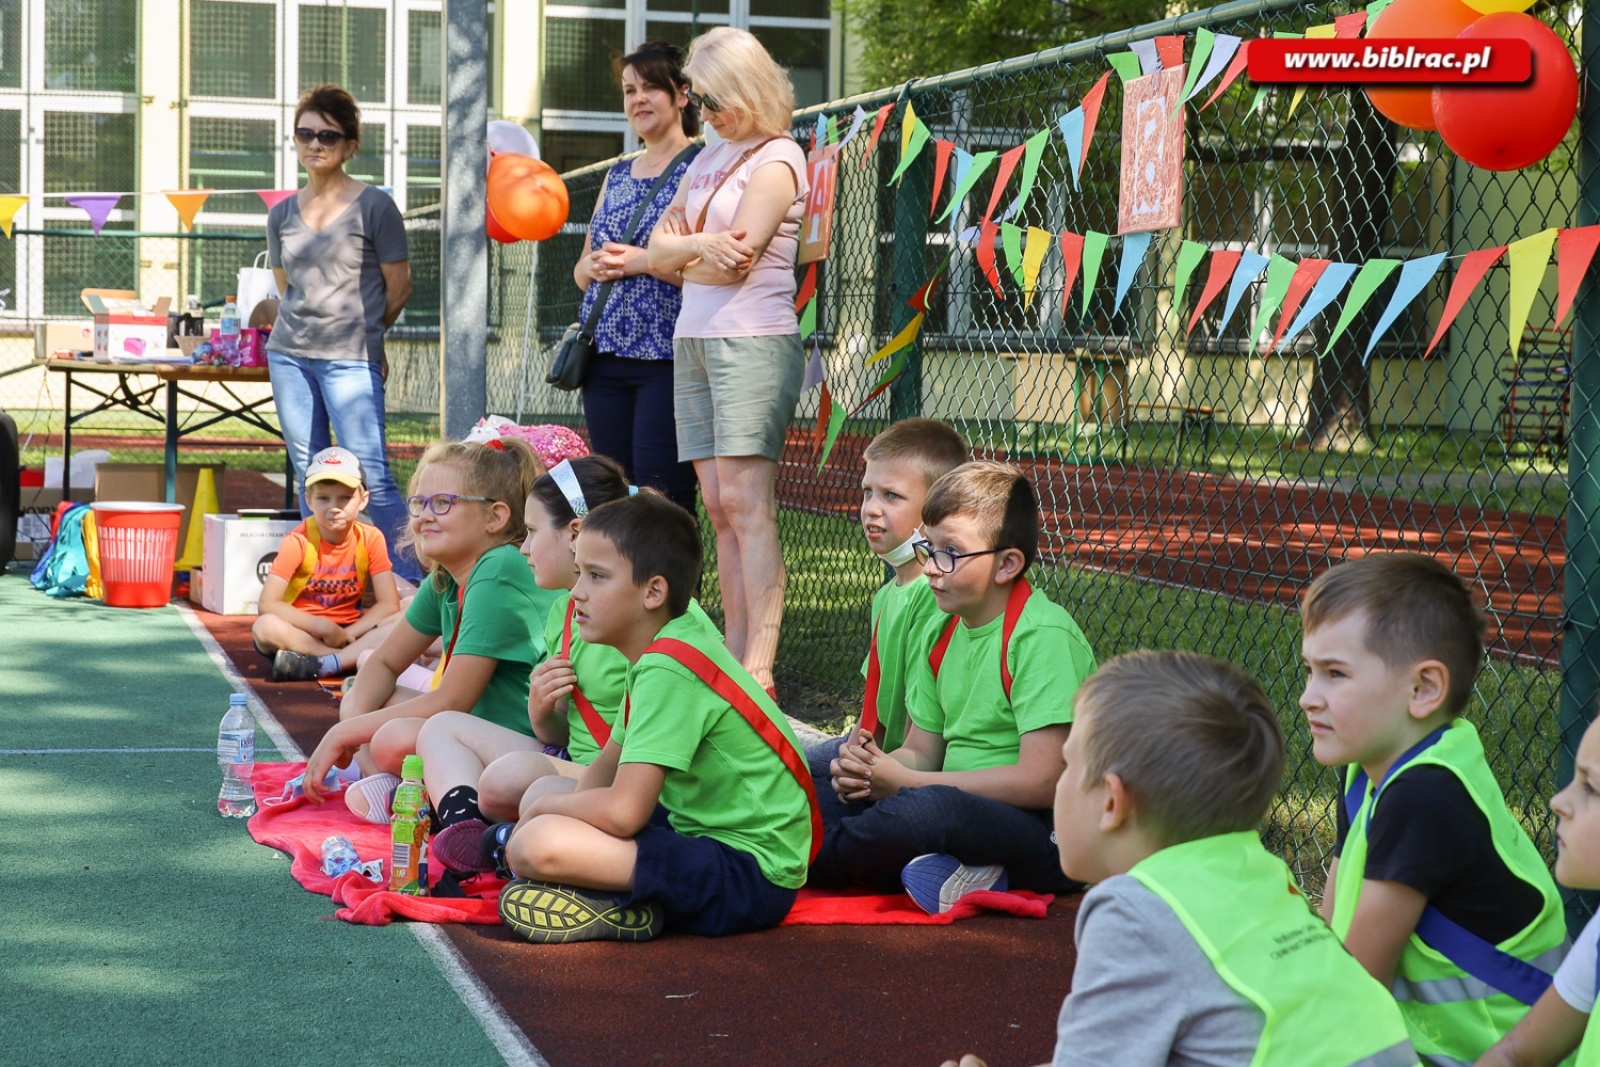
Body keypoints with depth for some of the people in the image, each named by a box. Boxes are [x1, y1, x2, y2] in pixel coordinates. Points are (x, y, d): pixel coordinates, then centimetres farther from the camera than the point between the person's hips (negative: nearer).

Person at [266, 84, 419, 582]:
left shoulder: (374, 206, -4)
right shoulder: (282, 214, 10)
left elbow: (399, 288, 2)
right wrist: (308, 329, 11)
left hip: (350, 359, -5)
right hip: (289, 355, 5)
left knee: (372, 476, -12)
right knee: (308, 480, 7)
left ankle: (410, 582, -9)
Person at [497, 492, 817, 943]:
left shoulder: (669, 669, -21)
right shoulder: (658, 654, 10)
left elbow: (622, 812, -27)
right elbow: (608, 766, 22)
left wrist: (546, 805, -7)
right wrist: (550, 812, 3)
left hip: (751, 876, -11)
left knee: (537, 846, -28)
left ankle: (625, 908, -5)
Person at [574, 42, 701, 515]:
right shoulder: (617, 176, 19)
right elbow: (581, 271, 24)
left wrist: (644, 262, -15)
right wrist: (592, 266, 2)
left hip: (666, 355, -7)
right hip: (606, 355, 7)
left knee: (661, 497, -12)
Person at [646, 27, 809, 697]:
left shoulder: (776, 159, -5)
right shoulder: (710, 158, 19)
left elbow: (735, 264, -14)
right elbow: (658, 248, 13)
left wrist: (675, 256, 4)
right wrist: (699, 246, -9)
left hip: (752, 340, -8)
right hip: (693, 340, 8)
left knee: (745, 503, -14)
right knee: (718, 507, 4)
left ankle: (759, 668, -17)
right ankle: (732, 656, 3)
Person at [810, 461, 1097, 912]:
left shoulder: (1043, 636, -15)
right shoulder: (946, 631, 10)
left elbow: (1040, 781, -22)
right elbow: (922, 752, 16)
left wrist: (903, 781, -16)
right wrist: (873, 767, -10)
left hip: (1051, 834, -8)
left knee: (927, 807, -35)